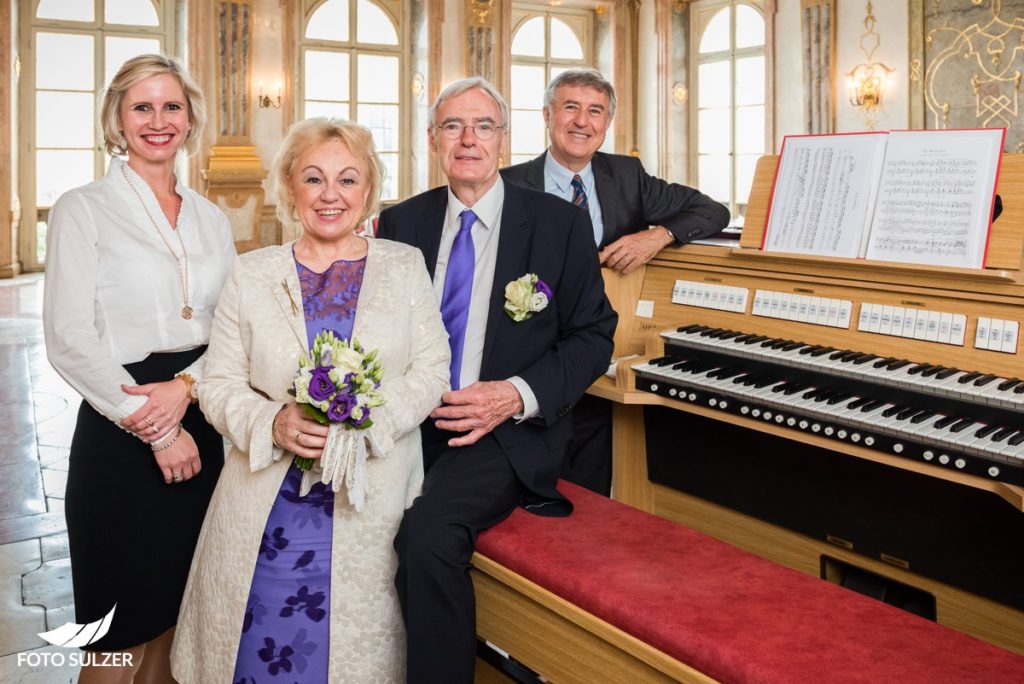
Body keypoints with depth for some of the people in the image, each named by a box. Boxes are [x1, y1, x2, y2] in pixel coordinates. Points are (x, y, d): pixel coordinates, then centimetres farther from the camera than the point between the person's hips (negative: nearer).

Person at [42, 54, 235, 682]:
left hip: (200, 427, 5)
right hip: (120, 436, -4)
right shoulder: (83, 210, -4)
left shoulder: (212, 220, 11)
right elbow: (70, 340, -11)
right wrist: (154, 427, -14)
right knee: (123, 627, 6)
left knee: (177, 610, 14)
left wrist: (185, 386, -13)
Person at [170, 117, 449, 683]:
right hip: (269, 507, 1)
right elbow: (221, 385, 5)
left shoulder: (404, 265, 7)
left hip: (372, 502, 0)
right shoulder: (252, 273, 7)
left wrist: (368, 418, -15)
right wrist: (274, 423, -15)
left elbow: (431, 369, 2)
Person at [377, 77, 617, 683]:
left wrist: (517, 396, -14)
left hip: (505, 431, -3)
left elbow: (593, 337, 2)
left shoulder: (561, 224, 1)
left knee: (427, 530, -30)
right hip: (405, 425, 4)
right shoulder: (401, 224, 10)